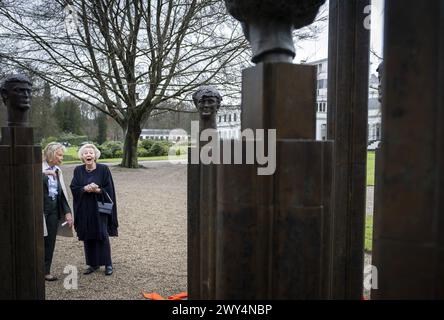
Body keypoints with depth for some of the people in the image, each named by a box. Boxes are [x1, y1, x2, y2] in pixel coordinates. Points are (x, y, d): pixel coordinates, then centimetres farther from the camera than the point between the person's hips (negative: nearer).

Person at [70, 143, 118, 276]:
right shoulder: (78, 170, 4)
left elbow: (109, 189, -6)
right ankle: (93, 263, 22)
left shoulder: (104, 169, -5)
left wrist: (97, 190, -22)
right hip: (84, 209, 3)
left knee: (102, 236, -1)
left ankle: (108, 264, 11)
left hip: (99, 208, -3)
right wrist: (85, 188, -18)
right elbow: (73, 188, 0)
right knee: (87, 237, 8)